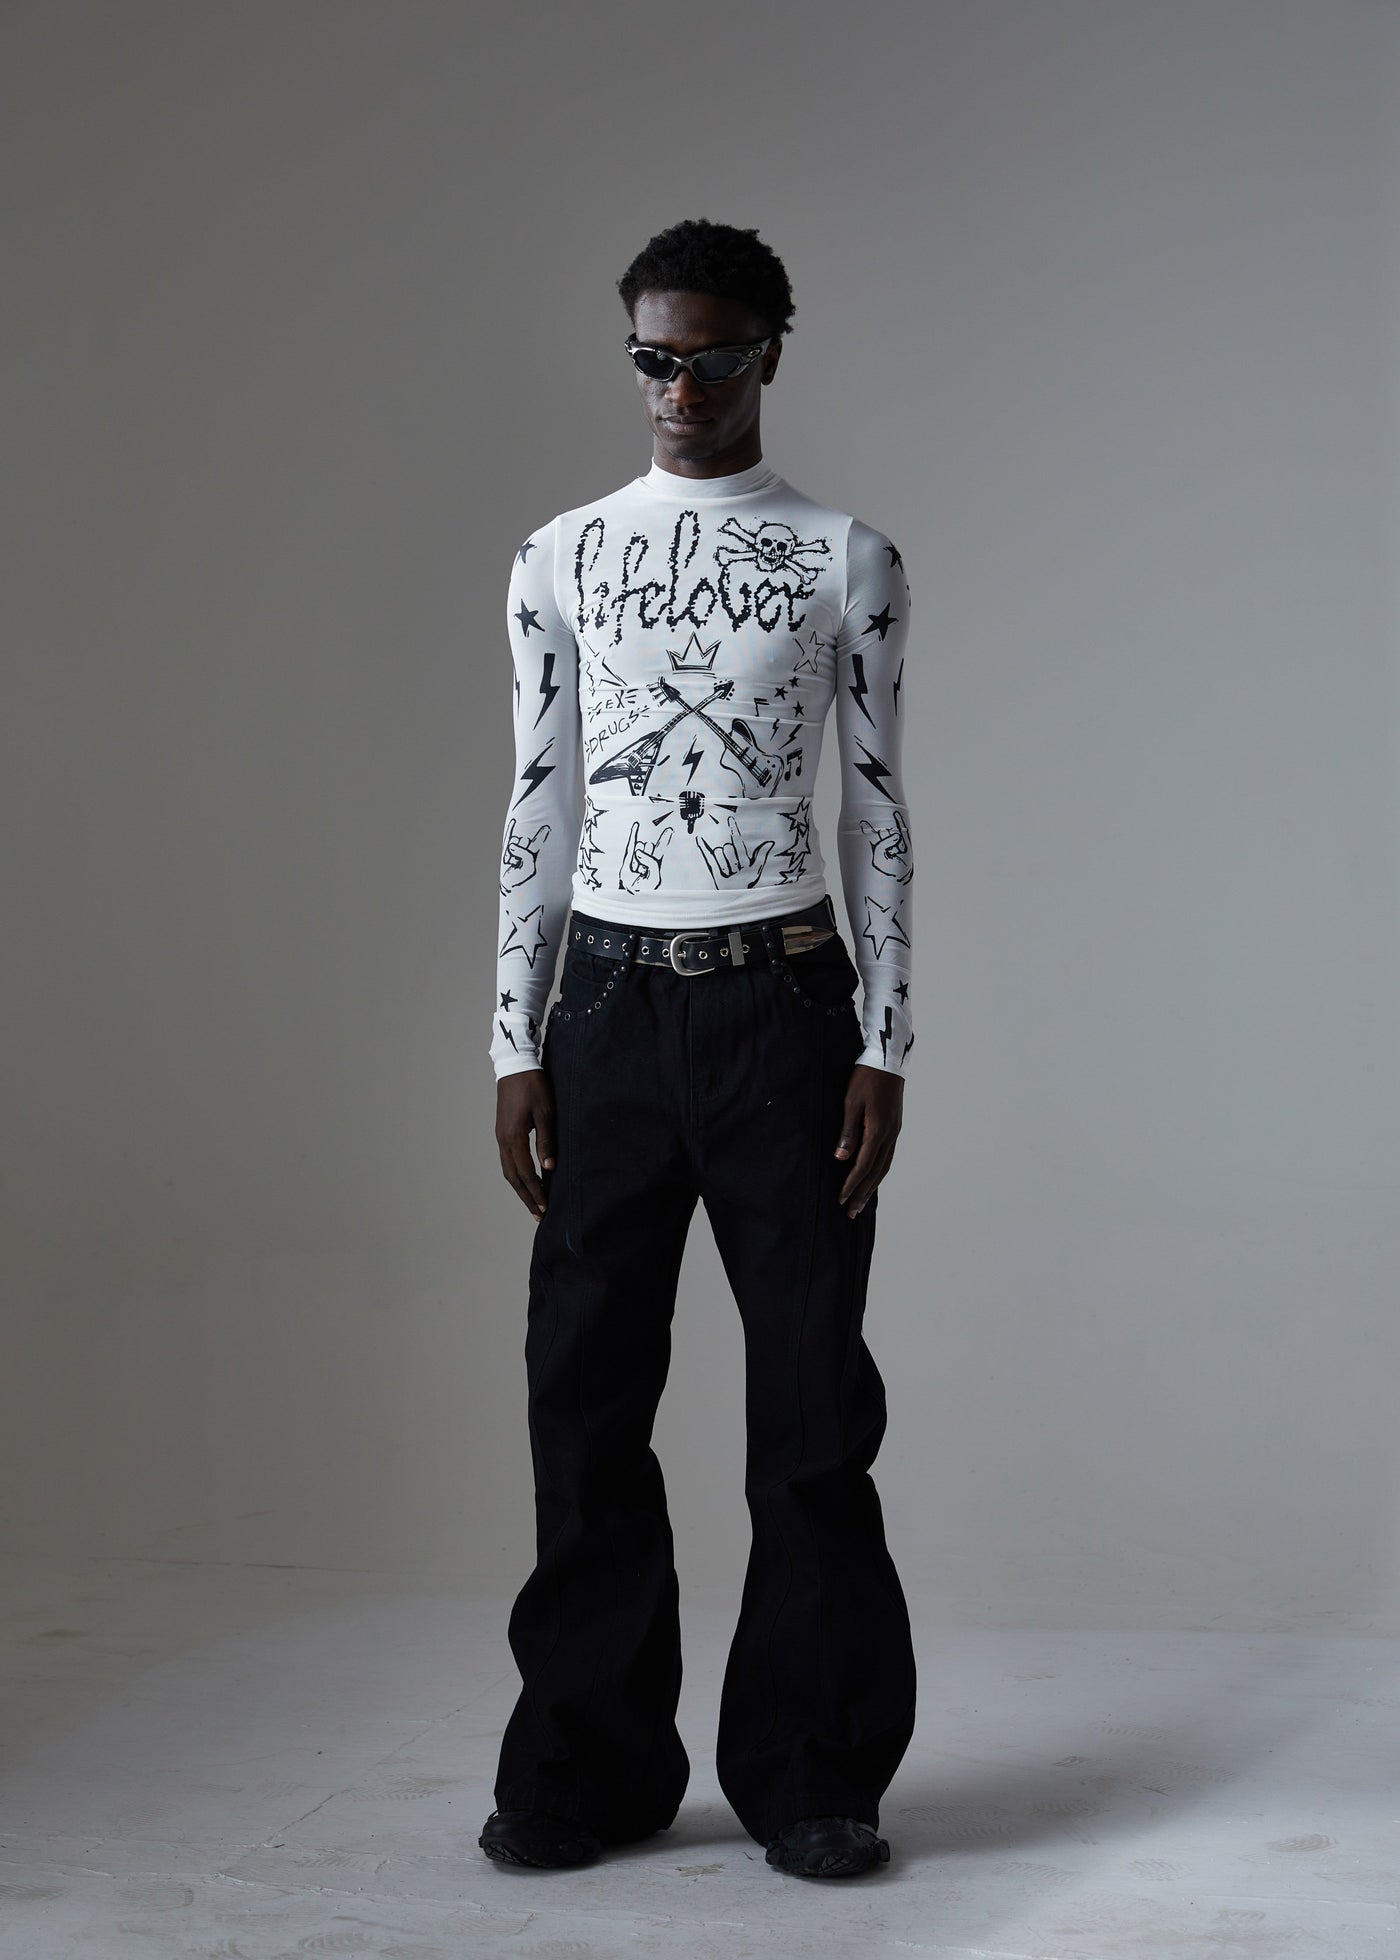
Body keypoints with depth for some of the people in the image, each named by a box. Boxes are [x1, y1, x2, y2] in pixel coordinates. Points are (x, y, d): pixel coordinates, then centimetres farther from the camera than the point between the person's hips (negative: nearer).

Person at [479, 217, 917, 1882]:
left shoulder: (846, 561, 4)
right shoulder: (561, 561, 8)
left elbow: (876, 815, 4)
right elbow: (537, 810, 9)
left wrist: (884, 1046, -3)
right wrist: (516, 1045, 4)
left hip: (782, 997, -1)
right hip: (611, 997, 2)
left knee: (810, 1385, 1)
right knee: (586, 1381, 3)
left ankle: (810, 1772, 13)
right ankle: (592, 1767, 15)